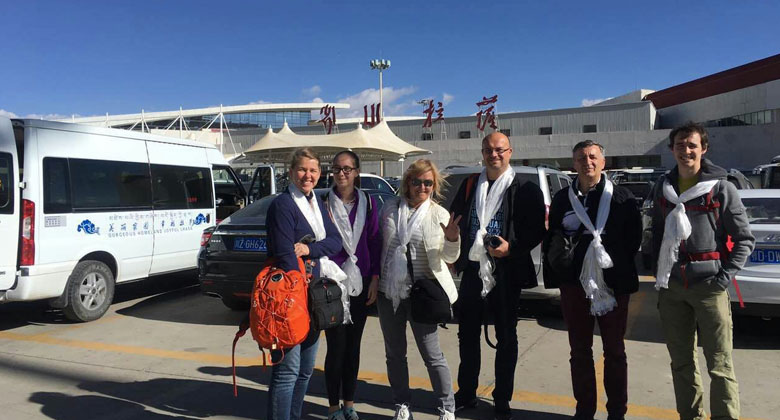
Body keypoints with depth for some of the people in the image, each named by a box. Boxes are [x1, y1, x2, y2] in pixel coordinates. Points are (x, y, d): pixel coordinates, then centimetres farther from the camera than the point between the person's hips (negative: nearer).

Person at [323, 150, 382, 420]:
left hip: (361, 284, 3)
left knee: (354, 345, 11)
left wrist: (375, 278, 0)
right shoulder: (324, 202, -2)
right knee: (336, 346, -1)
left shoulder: (368, 203, 5)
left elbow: (375, 242, 6)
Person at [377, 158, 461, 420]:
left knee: (432, 355, 2)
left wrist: (452, 239, -26)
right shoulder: (390, 209, 2)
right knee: (394, 353, 14)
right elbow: (379, 244, 9)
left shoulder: (439, 215, -4)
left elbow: (449, 258, -6)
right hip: (388, 291, 3)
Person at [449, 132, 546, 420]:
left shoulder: (524, 189, -4)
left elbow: (537, 230, -5)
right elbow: (455, 221, 13)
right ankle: (466, 394, 30)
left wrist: (511, 247, -18)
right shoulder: (469, 186, 8)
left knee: (506, 337, 9)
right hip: (472, 269, 4)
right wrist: (457, 257, 5)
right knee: (467, 334, 14)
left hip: (506, 272, -4)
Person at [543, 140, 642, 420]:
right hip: (574, 284, 3)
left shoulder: (622, 197, -1)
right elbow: (551, 240, 8)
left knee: (614, 351, 9)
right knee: (580, 350, 11)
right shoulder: (562, 199, 7)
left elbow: (634, 238, -1)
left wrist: (617, 266, -9)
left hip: (613, 284, -2)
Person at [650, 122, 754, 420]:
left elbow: (745, 239, 1)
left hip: (708, 286, -4)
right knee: (681, 362, 13)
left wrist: (725, 277, -10)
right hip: (671, 287, 4)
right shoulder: (662, 188, 10)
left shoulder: (721, 188, -2)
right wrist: (659, 275, 10)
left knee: (720, 365, -2)